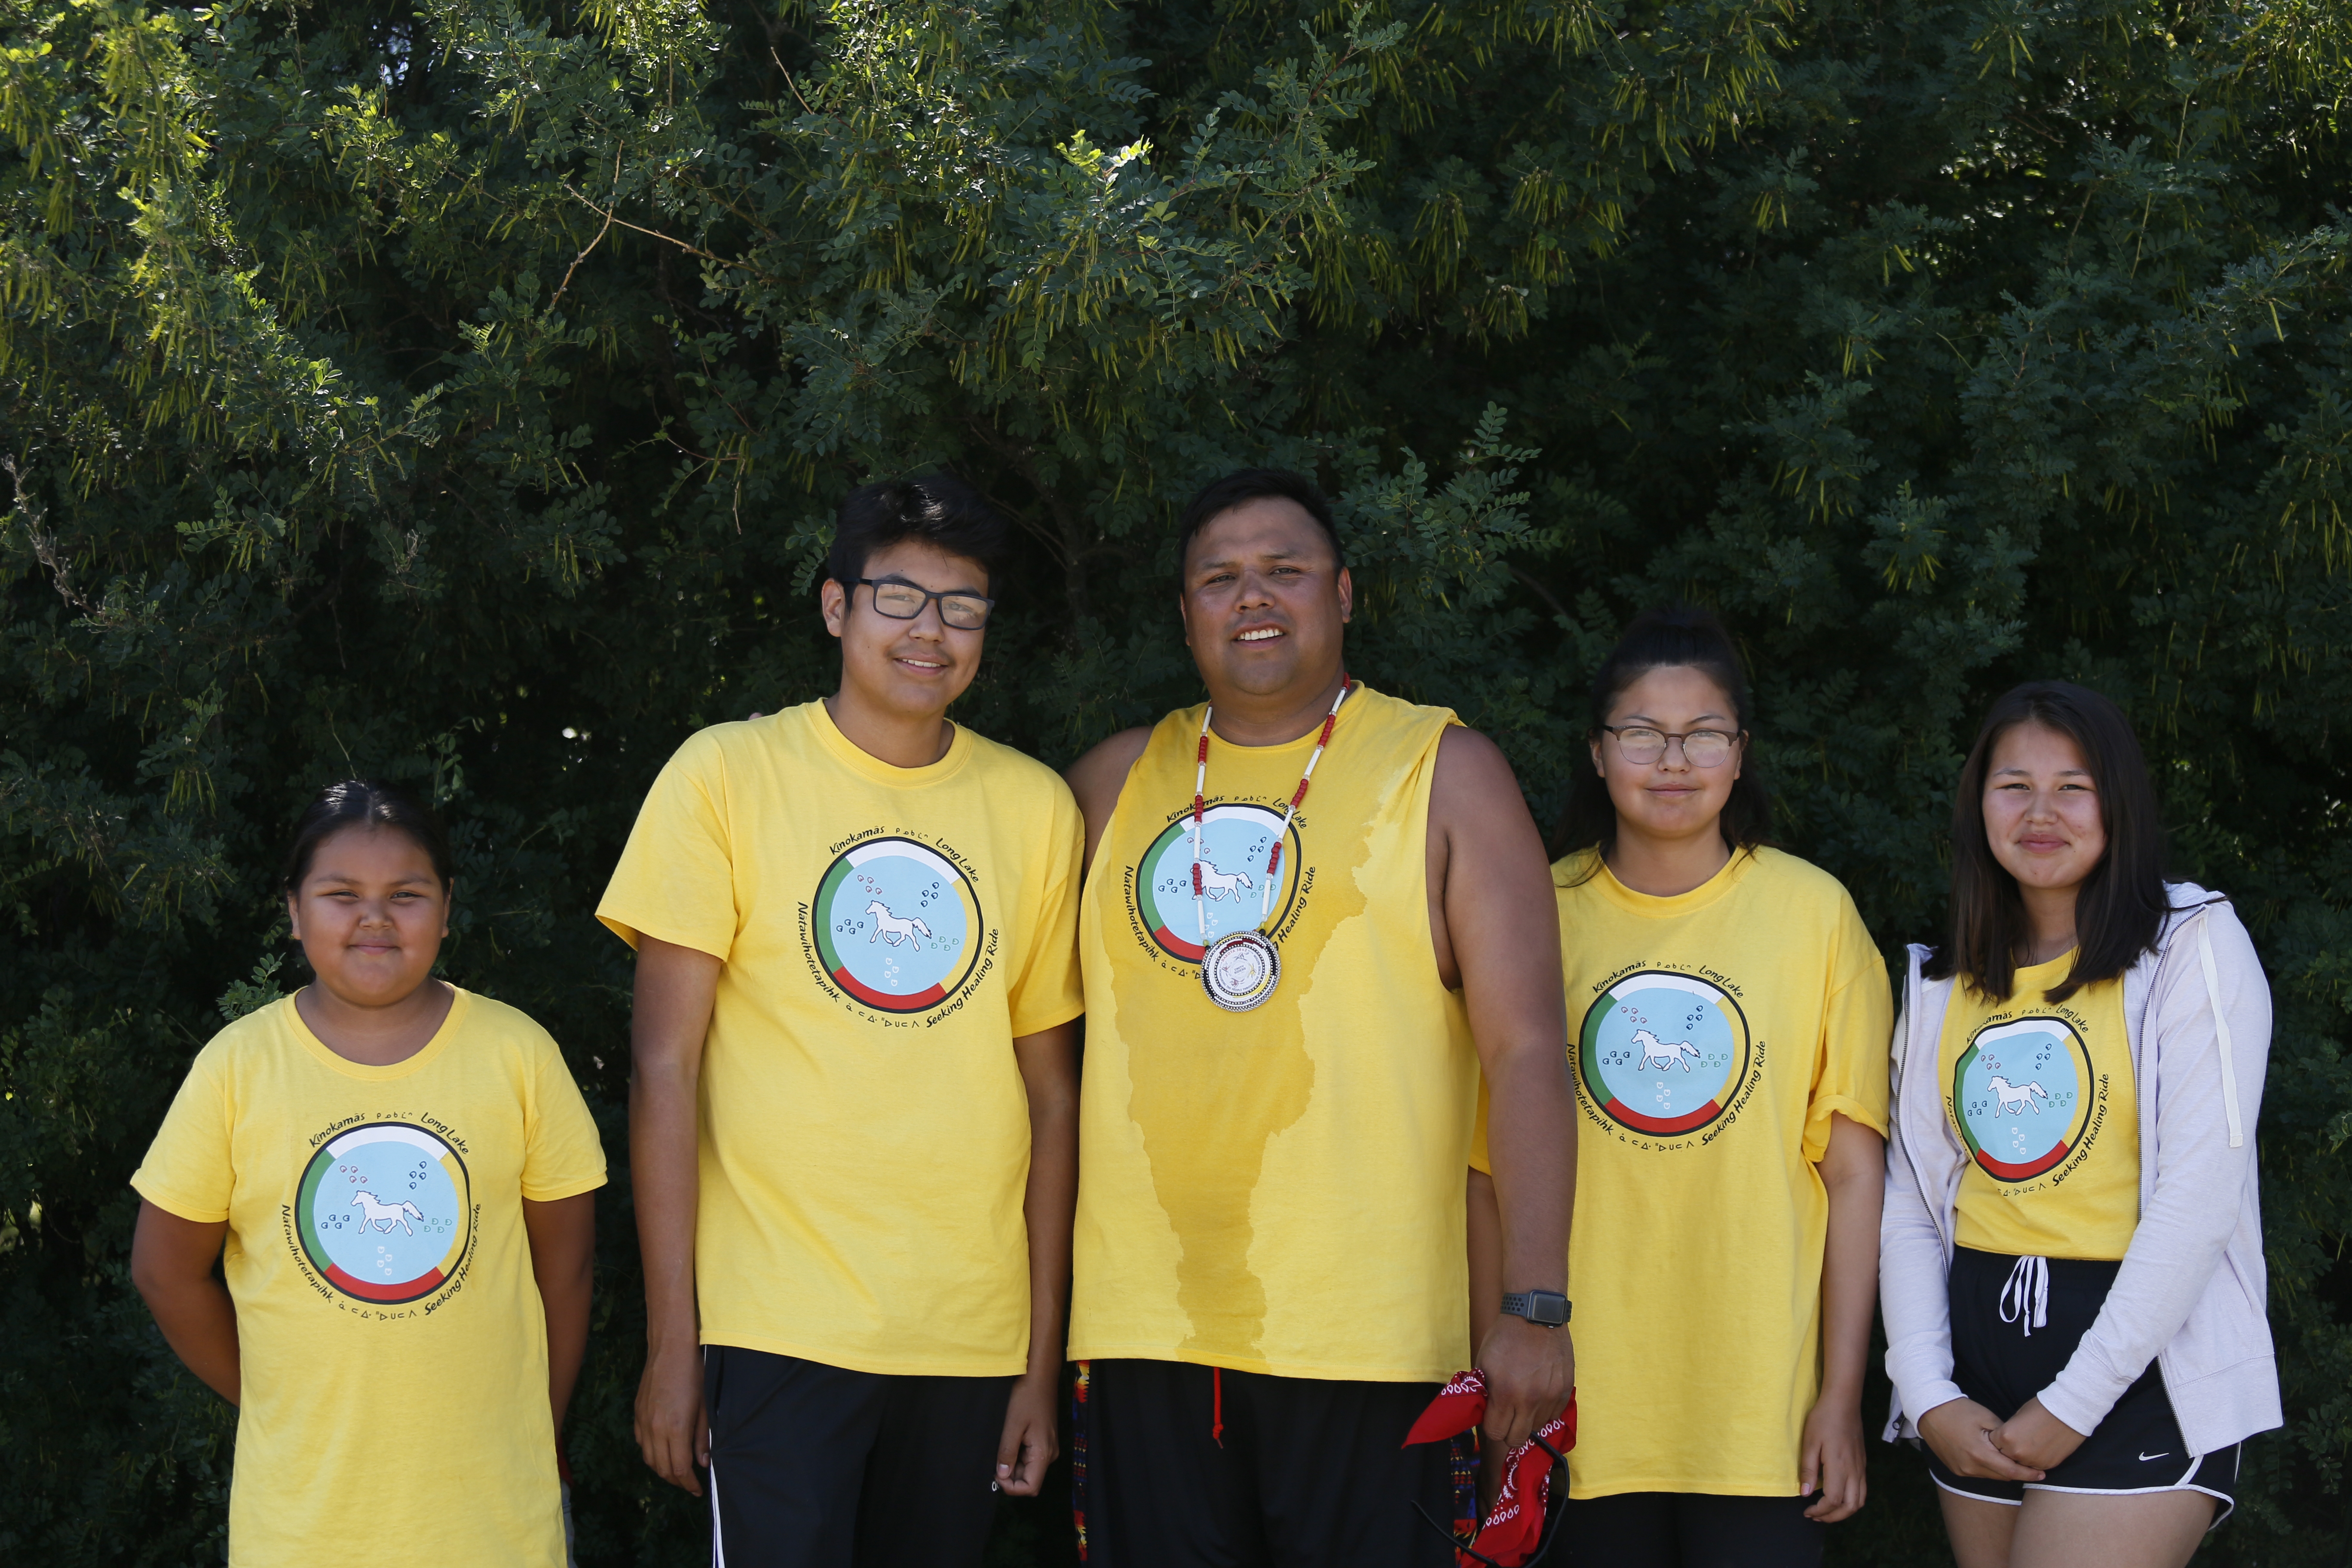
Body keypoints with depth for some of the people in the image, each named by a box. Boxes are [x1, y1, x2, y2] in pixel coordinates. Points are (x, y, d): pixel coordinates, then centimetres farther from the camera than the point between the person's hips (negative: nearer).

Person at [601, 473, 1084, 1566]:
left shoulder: (1035, 807, 8)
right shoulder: (727, 775, -2)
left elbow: (1050, 1092, 10)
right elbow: (666, 1071, -3)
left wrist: (1043, 1358, 7)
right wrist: (672, 1340, -7)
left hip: (971, 1336, 3)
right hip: (777, 1323, -3)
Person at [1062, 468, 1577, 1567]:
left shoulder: (1443, 773, 3)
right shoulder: (1116, 782, 13)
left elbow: (1528, 1053, -4)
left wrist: (1537, 1308, -12)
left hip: (1361, 1339, -3)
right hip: (1147, 1329, 3)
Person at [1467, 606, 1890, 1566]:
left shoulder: (1813, 912, 0)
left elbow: (1853, 1173, -1)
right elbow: (1489, 1173, 5)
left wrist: (1843, 1395, -4)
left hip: (1764, 1412, -1)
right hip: (1586, 1410, 1)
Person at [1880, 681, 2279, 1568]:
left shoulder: (2195, 947, -4)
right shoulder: (1943, 985, 11)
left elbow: (2200, 1199, -12)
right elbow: (1909, 1199, 7)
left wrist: (2074, 1405, -14)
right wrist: (1928, 1395, -7)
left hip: (2142, 1371, -5)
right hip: (1979, 1360, 5)